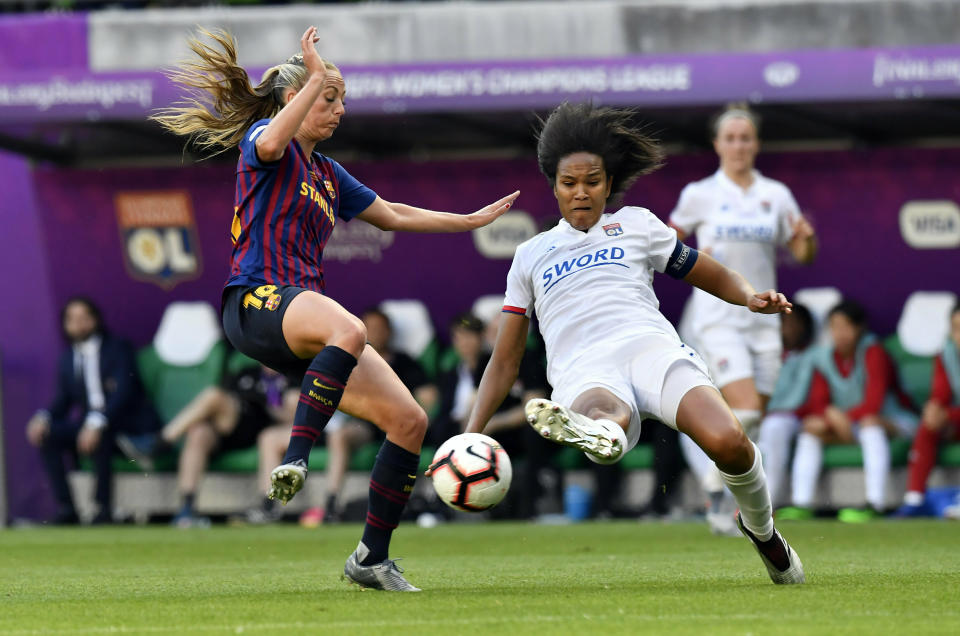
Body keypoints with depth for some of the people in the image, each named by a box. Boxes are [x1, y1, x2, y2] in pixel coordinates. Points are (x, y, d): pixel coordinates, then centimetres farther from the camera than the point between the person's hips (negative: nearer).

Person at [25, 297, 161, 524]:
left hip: (130, 424, -6)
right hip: (88, 422, 6)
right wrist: (43, 418, -11)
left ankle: (104, 509, -29)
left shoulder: (117, 349, -7)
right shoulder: (67, 358, 11)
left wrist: (97, 423, -34)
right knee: (46, 435, -16)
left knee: (100, 436, -37)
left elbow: (124, 393, -19)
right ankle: (65, 509, -17)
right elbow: (64, 399, 12)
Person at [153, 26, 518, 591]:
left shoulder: (329, 175, 27)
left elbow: (393, 215, 36)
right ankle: (296, 459, -41)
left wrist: (471, 221, 37)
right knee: (349, 330, -42)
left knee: (410, 420, -3)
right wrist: (317, 77, -18)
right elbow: (270, 143, -21)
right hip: (258, 301, -8)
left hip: (306, 318, 8)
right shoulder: (261, 141, 5)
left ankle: (373, 558, 6)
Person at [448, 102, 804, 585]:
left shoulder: (636, 225, 27)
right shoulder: (531, 256, 30)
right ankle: (597, 433, -77)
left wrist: (751, 297, 6)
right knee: (604, 417, -42)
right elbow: (504, 363, 31)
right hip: (583, 376, 0)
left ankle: (760, 528, -3)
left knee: (727, 442, -29)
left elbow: (713, 276, 31)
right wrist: (470, 437, 18)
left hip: (652, 348, 0)